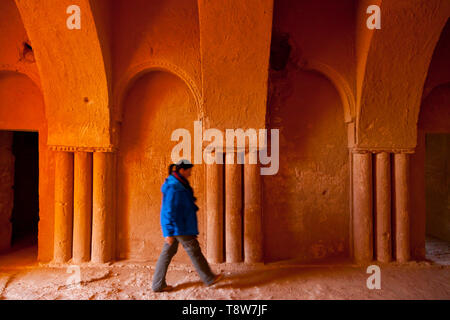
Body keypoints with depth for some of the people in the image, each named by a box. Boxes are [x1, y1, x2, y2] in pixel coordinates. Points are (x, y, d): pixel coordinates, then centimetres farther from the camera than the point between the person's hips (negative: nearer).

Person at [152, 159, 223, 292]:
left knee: (168, 253, 13)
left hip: (175, 227, 10)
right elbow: (168, 211, -23)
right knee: (194, 251, 4)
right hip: (178, 227, -10)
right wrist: (169, 232, -23)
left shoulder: (178, 184, 11)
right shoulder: (173, 188, -21)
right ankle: (209, 278, 20)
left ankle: (158, 284, 22)